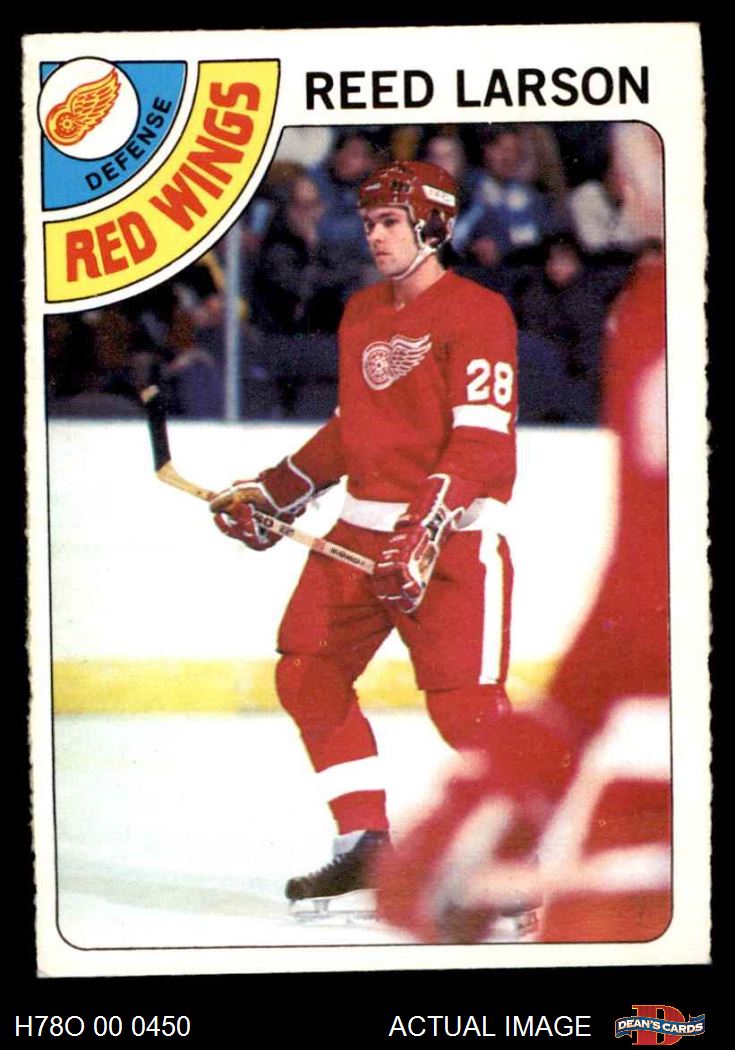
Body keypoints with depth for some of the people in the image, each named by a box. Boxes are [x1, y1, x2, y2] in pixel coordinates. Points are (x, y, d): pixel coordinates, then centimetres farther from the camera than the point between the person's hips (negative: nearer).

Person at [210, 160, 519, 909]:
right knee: (306, 674, 6)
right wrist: (272, 494, 19)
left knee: (465, 704, -14)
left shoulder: (476, 313, -10)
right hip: (364, 526, 8)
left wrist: (426, 531, -27)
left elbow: (482, 442, -18)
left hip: (452, 535, -8)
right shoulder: (361, 313, 16)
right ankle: (366, 844, 16)